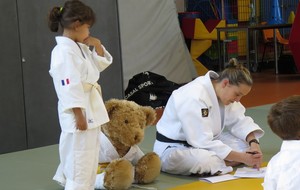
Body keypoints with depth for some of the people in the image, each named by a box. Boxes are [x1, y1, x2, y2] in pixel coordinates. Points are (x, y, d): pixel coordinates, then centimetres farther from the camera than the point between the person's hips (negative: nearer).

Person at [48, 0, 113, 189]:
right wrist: (79, 115, -22)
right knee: (79, 159, -6)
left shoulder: (80, 47, 10)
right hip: (79, 113, -10)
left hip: (91, 110, 10)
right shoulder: (64, 51, -20)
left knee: (90, 157, 21)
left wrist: (97, 45, 6)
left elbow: (101, 64, 23)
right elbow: (69, 88, -23)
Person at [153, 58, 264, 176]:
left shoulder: (222, 91, -3)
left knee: (246, 142, -5)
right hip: (173, 149, -9)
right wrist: (241, 158, -28)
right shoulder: (194, 97, -29)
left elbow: (240, 121, 6)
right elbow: (203, 143, -30)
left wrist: (254, 143, -14)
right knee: (203, 159, -40)